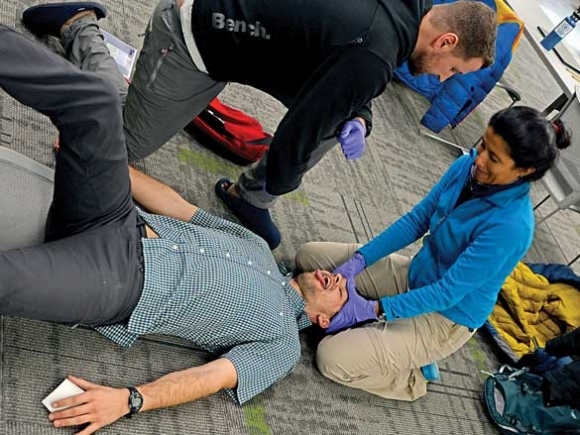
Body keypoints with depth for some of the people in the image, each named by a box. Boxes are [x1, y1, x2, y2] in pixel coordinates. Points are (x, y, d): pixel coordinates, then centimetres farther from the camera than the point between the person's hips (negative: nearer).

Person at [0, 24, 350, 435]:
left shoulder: (282, 344, 9)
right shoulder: (258, 245, 24)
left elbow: (212, 377, -7)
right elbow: (180, 208, 18)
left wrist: (129, 400, -25)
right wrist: (91, 153, 15)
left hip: (118, 285, -5)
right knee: (94, 97, -16)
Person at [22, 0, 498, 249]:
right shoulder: (374, 55, -32)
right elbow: (301, 127, -25)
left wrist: (357, 120, -7)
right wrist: (279, 183, -6)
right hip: (192, 42, -8)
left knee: (338, 113, 4)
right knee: (126, 145, 10)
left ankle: (247, 195, 17)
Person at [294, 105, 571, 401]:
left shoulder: (511, 227, -31)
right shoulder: (469, 166, -12)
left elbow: (448, 292, -27)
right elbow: (416, 220, -5)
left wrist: (372, 309, -29)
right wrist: (357, 260, -14)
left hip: (446, 317, -7)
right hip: (415, 275, 7)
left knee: (332, 358, -20)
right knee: (309, 256, 1)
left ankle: (415, 376, 6)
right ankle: (380, 330, 5)